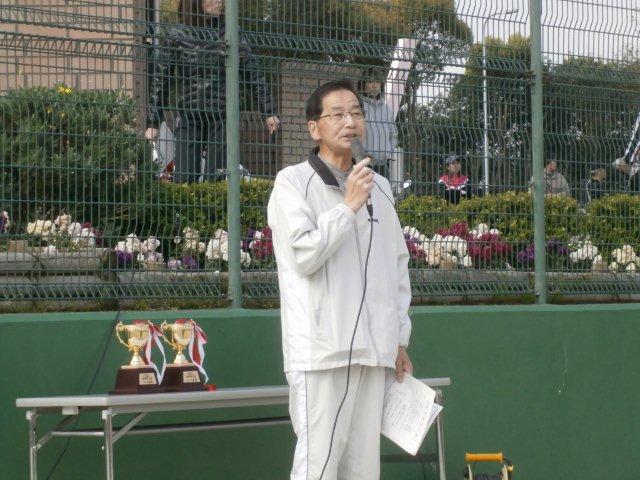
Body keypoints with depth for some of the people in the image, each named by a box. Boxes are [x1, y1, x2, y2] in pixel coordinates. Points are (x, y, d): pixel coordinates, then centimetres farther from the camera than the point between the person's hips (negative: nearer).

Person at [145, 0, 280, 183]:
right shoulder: (174, 35, 3)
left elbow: (254, 74, 5)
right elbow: (160, 81, 5)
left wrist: (269, 112, -2)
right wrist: (153, 123, 3)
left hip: (222, 119, 0)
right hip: (188, 118, 0)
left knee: (215, 181, -2)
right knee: (183, 181, -5)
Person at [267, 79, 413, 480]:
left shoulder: (380, 187, 16)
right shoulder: (293, 182, -2)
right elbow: (304, 255, -12)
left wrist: (400, 339, 17)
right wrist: (349, 206, -11)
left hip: (373, 351, 6)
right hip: (321, 350, -6)